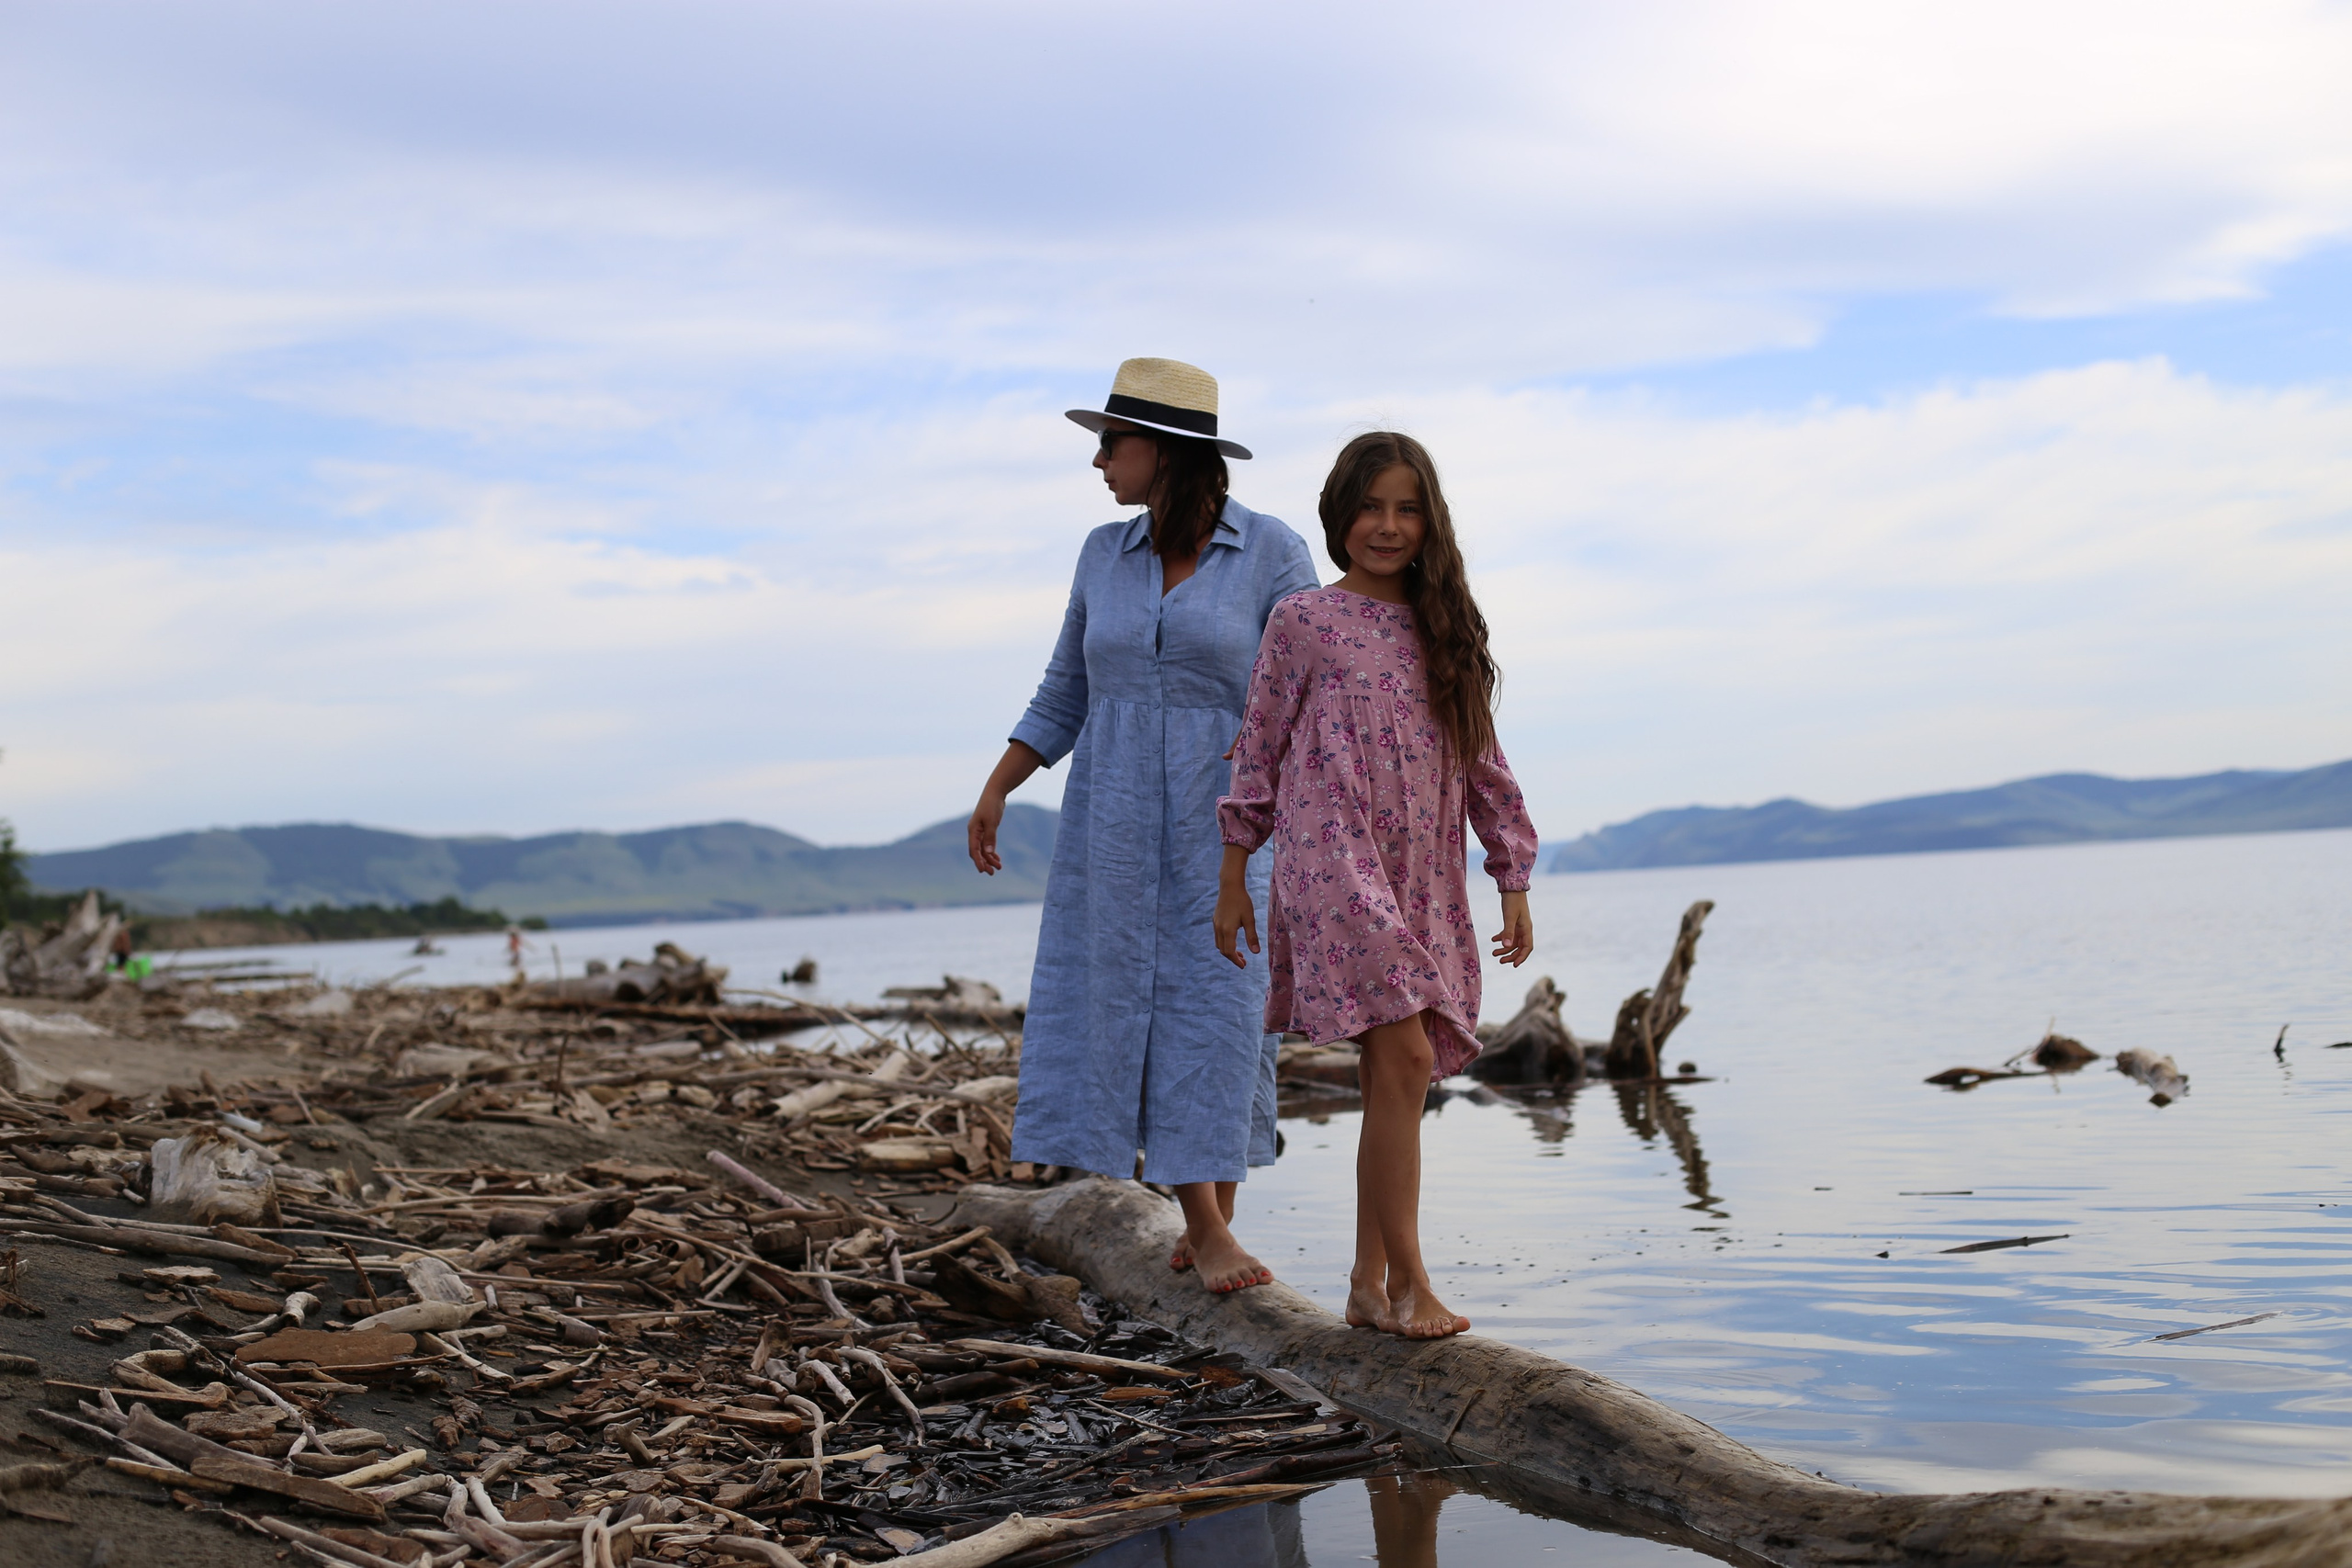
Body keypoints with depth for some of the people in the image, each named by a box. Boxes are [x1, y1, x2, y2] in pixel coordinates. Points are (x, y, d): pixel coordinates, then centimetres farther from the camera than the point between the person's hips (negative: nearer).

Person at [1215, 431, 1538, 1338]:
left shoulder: (1445, 632, 14)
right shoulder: (1303, 622, 2)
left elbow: (1481, 762, 16)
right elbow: (1259, 752, 4)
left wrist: (1514, 881, 12)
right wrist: (1232, 881, 4)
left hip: (1424, 879, 5)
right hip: (1334, 863, -5)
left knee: (1394, 1076, 6)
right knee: (1404, 1056, -16)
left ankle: (1369, 1286, 13)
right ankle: (1408, 1282, -11)